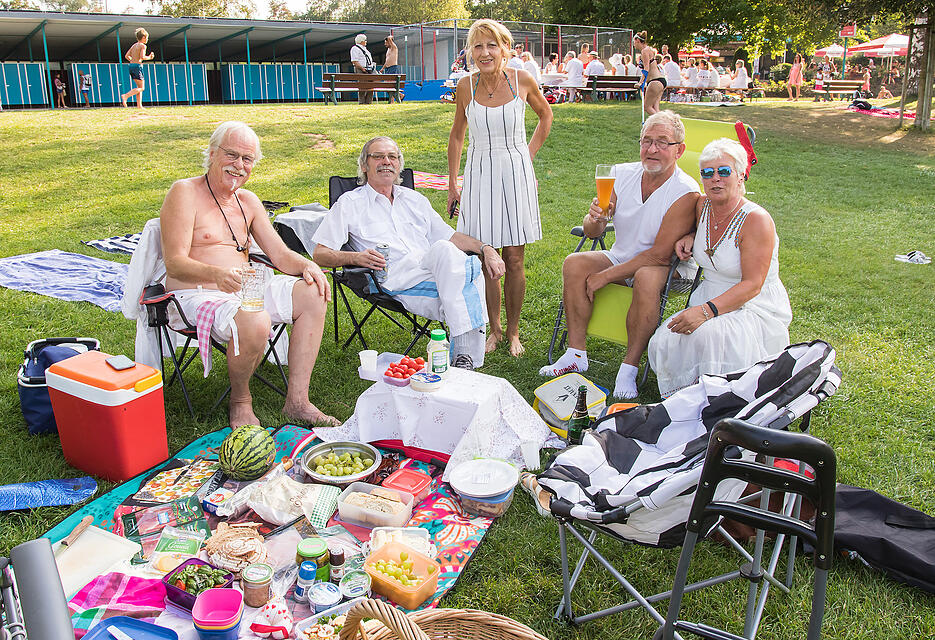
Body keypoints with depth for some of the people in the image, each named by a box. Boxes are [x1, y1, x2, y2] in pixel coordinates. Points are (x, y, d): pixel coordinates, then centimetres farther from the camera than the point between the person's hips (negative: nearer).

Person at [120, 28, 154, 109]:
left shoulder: (134, 45, 16)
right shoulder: (143, 46, -6)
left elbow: (126, 56, 13)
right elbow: (142, 57, -20)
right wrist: (149, 57, -2)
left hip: (131, 66, 8)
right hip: (138, 66, -8)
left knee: (139, 87, 14)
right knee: (141, 88, -4)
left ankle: (139, 105, 10)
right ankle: (125, 96, -19)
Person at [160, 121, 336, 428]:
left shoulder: (248, 201, 15)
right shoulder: (184, 192, -7)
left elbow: (280, 254, 12)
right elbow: (174, 263, -17)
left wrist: (307, 265, -11)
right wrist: (217, 273, -36)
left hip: (244, 290, 8)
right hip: (197, 294, -7)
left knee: (313, 294, -11)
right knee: (255, 322, -36)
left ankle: (297, 400, -11)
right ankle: (240, 402, -6)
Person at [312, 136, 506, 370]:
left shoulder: (415, 199, 28)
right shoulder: (349, 204, 14)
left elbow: (449, 235, 28)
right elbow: (320, 254, 8)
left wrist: (485, 248, 10)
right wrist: (356, 257, -13)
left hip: (434, 274, 5)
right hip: (394, 280, -5)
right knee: (444, 250, -32)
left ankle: (466, 356, -32)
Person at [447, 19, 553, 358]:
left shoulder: (522, 80, -5)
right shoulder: (466, 85, -2)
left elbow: (545, 115, 15)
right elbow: (457, 135, 11)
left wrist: (530, 153, 6)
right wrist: (452, 185, 9)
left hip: (515, 173, -1)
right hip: (479, 174, 1)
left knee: (514, 259, 2)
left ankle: (513, 331, 17)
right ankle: (494, 329, 18)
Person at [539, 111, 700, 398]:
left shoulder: (686, 192, -19)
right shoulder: (623, 174, -3)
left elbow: (660, 254, -22)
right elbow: (592, 232, 0)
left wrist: (605, 275, -22)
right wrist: (596, 218, -26)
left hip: (666, 269, -5)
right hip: (620, 257, 5)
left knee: (646, 278, -37)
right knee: (574, 263, -18)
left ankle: (629, 369, -24)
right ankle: (576, 355, -12)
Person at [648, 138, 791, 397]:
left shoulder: (757, 220, -17)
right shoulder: (702, 206, 3)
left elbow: (752, 286, -22)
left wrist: (707, 311, -33)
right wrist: (689, 237, 6)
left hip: (757, 310, -6)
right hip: (709, 302, 6)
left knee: (708, 334, -37)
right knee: (664, 341, -21)